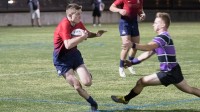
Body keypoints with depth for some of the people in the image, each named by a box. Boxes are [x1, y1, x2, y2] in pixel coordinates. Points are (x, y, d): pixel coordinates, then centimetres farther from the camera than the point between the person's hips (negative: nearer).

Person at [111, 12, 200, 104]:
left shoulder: (164, 37, -17)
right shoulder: (161, 38, 16)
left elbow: (149, 47, -35)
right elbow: (148, 53, 17)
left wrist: (133, 45, -49)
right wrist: (133, 62, 10)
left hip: (169, 73, -10)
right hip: (174, 71, 10)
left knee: (141, 82, -5)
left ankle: (125, 99, 8)